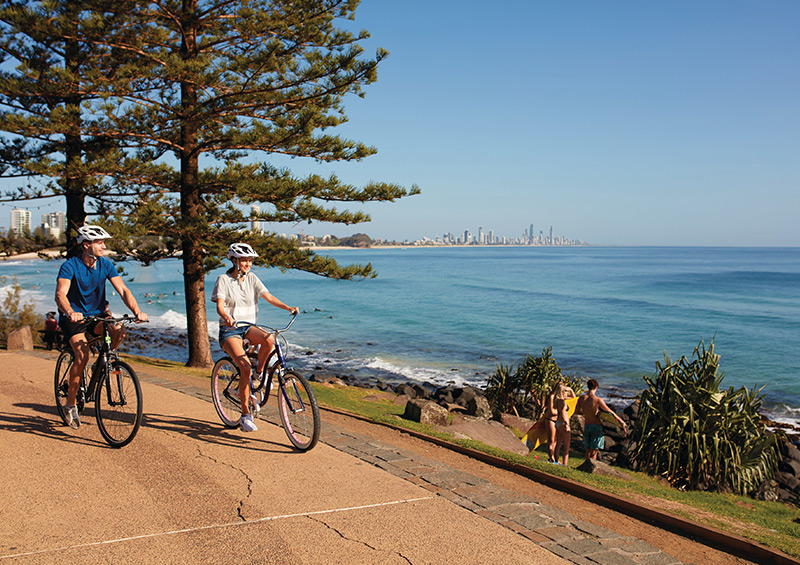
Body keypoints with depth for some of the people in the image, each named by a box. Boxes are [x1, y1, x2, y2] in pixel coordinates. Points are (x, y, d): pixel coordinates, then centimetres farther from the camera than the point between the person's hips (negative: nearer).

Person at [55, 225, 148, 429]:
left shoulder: (106, 265, -3)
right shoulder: (70, 266, -15)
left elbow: (123, 290, -10)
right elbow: (60, 294, -29)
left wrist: (137, 311, -28)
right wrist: (70, 312, -50)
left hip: (97, 315, 4)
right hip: (73, 317, -4)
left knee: (118, 330, -28)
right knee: (83, 354, -24)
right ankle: (70, 404, -7)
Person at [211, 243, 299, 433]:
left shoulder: (252, 278, 6)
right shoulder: (224, 279, -6)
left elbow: (268, 297, -4)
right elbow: (219, 305, -17)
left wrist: (288, 307, -21)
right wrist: (227, 317, -40)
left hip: (248, 326, 4)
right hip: (229, 330, -4)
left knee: (268, 339, -31)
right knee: (245, 366, -25)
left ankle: (259, 375, -3)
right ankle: (245, 414, -12)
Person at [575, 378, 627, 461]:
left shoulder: (581, 398, -2)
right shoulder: (598, 399, -15)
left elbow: (576, 411, 8)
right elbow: (610, 412, -9)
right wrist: (622, 422, 1)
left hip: (586, 426, 4)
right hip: (596, 426, -4)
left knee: (588, 450, 15)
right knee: (594, 451, 1)